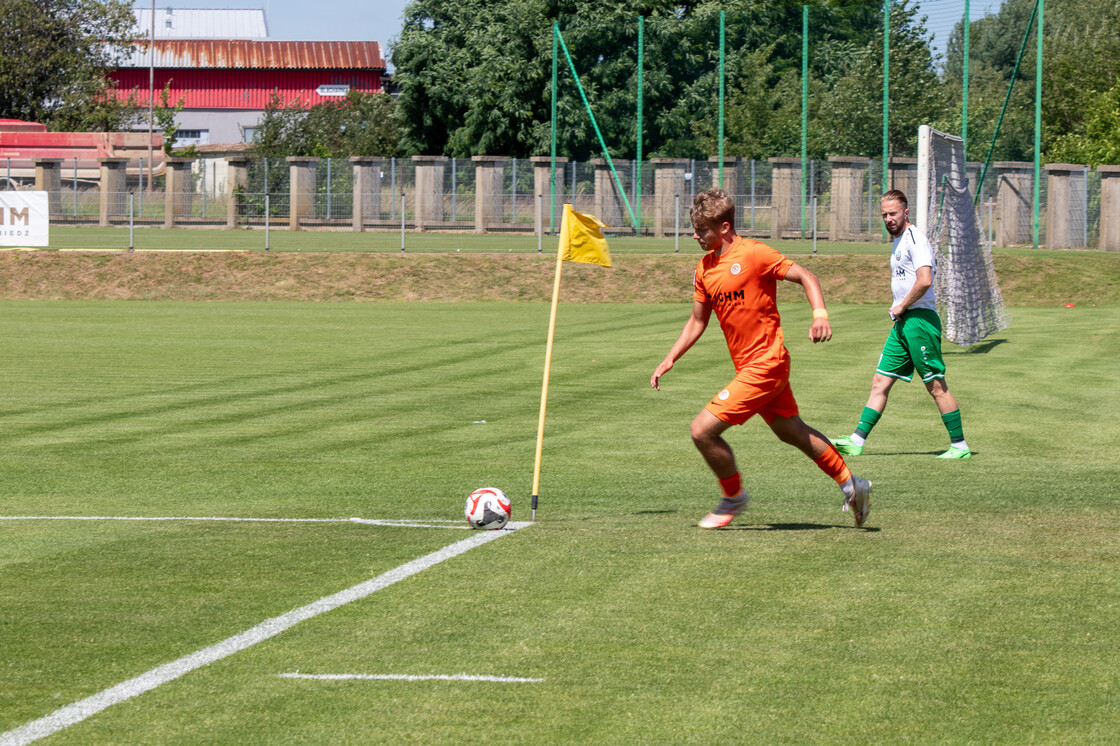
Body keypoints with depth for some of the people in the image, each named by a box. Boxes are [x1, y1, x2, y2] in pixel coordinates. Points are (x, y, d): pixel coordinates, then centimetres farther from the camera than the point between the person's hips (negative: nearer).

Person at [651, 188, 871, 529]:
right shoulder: (705, 268, 8)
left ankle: (733, 497, 9)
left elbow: (805, 277, -11)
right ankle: (851, 485, 33)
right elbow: (697, 321, 18)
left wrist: (820, 315, -26)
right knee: (792, 432, 20)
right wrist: (669, 360, 10)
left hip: (764, 364, -9)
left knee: (702, 430, -12)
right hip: (747, 365, 9)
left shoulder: (753, 254, -15)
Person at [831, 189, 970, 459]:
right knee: (880, 382, 6)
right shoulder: (898, 241, 18)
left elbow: (924, 281, -25)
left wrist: (901, 306, -13)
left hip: (920, 319, -10)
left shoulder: (915, 239, -13)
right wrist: (898, 309, 12)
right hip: (903, 323, 10)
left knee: (936, 385, -5)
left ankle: (960, 445, 2)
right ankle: (857, 440, 5)